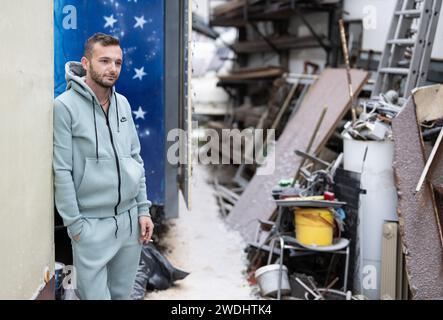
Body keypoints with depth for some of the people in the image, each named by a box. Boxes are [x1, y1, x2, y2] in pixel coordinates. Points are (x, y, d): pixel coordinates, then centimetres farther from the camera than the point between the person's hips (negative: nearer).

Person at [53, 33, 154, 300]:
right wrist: (75, 224, -13)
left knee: (123, 293, 15)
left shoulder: (123, 103, 8)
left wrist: (143, 209, 7)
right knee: (95, 295, 3)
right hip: (92, 223, -5)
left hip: (130, 218, 6)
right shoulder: (65, 106, -11)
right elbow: (62, 171, -12)